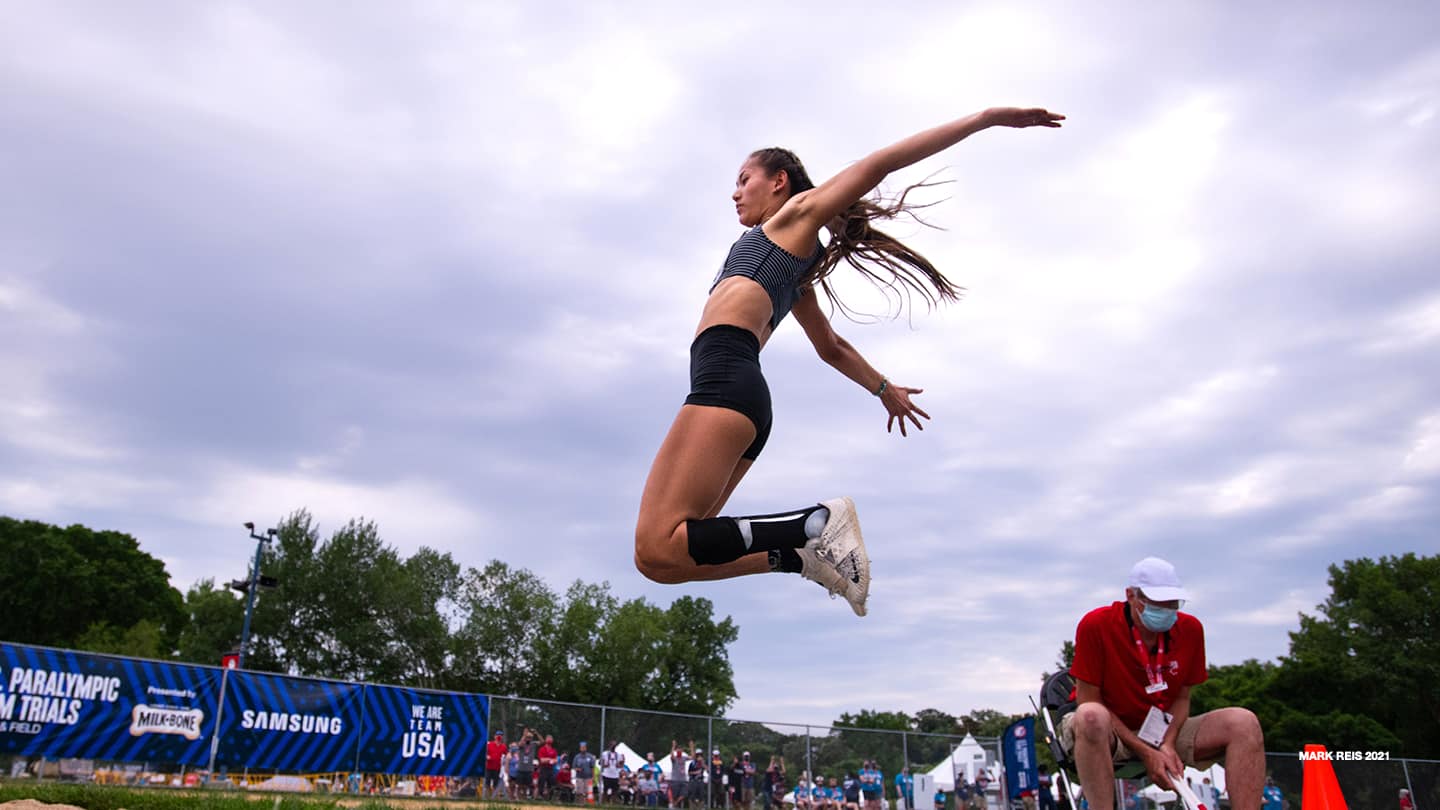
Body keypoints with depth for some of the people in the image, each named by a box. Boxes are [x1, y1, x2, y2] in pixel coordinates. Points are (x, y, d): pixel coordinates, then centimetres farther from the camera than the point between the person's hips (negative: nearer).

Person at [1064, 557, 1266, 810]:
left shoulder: (1190, 629, -2)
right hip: (1109, 730, -5)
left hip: (1164, 731, 5)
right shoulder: (1096, 625, -16)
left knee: (1244, 722, -17)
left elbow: (1182, 697, 6)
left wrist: (1167, 745, -13)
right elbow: (1089, 700, -15)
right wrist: (1145, 753, -20)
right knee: (1091, 716, -41)